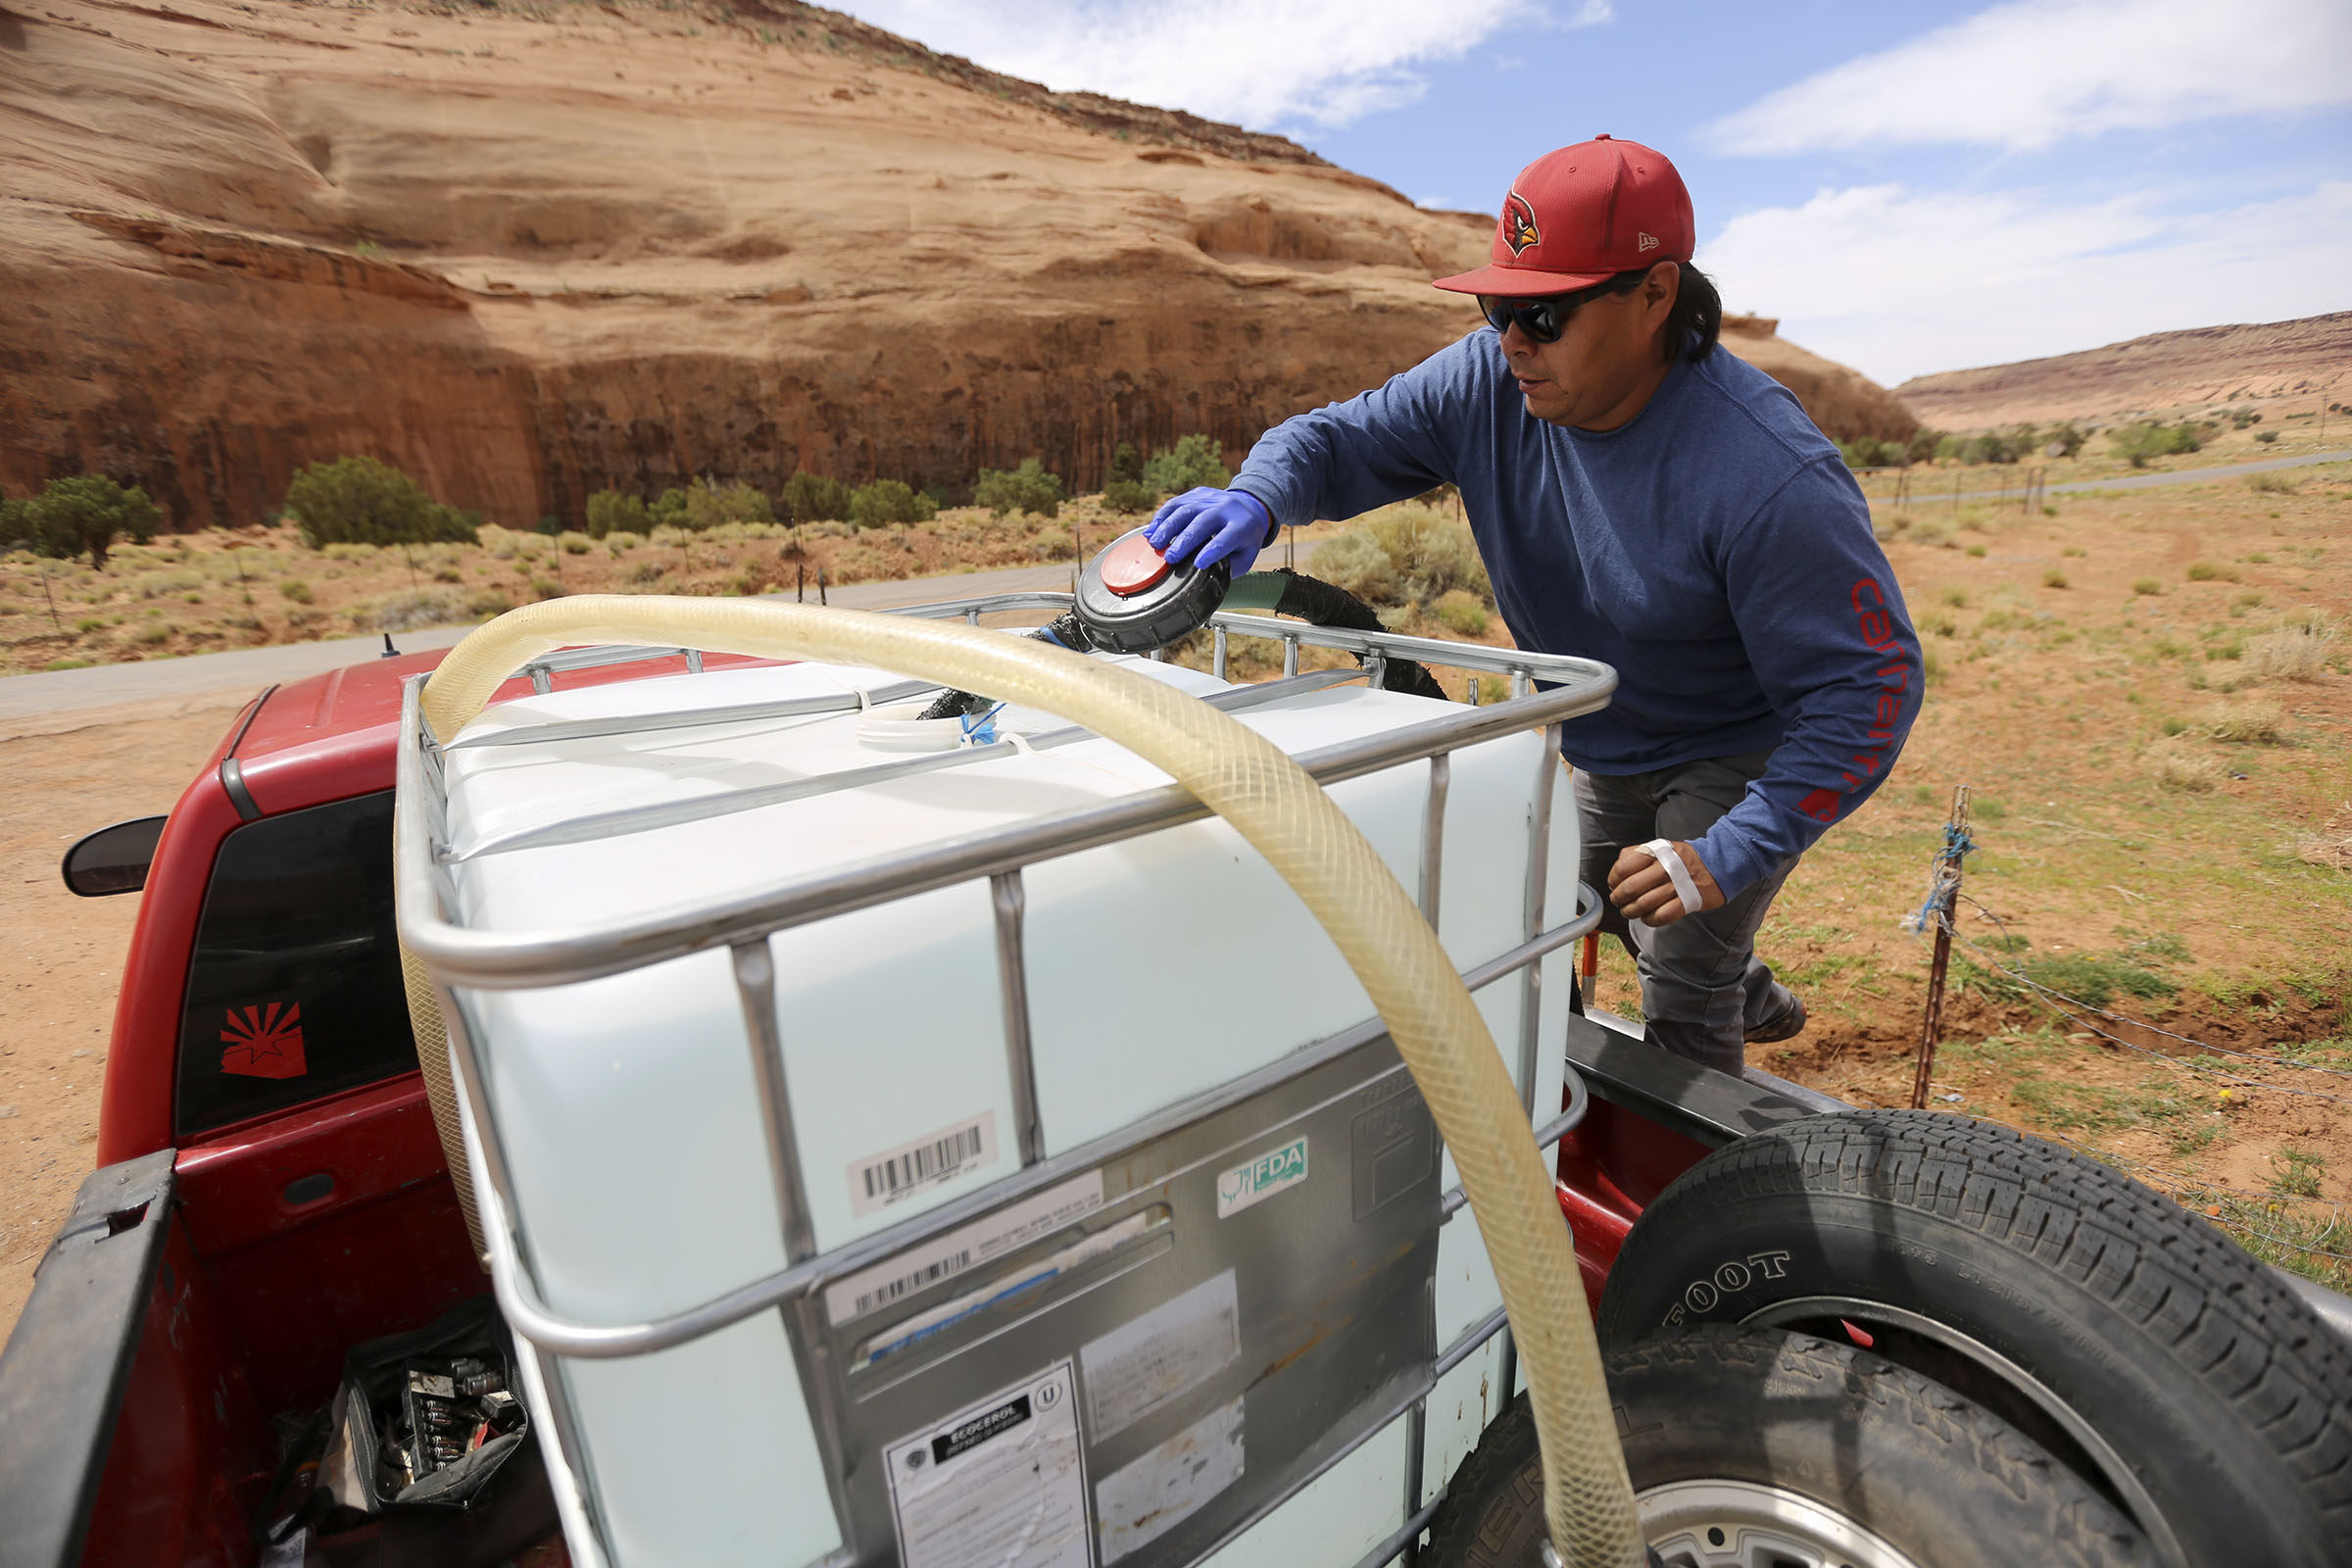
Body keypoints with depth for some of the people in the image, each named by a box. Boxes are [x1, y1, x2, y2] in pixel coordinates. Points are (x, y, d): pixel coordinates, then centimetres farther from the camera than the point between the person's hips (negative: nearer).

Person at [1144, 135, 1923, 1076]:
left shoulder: (1767, 475, -35)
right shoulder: (1487, 382, -19)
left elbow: (1868, 683, -31)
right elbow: (1338, 439, -13)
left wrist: (1735, 853, -35)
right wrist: (1255, 501, -37)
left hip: (1742, 757, -6)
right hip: (1605, 748, 7)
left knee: (1680, 999, -6)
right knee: (1617, 912, 28)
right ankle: (1751, 996, 59)